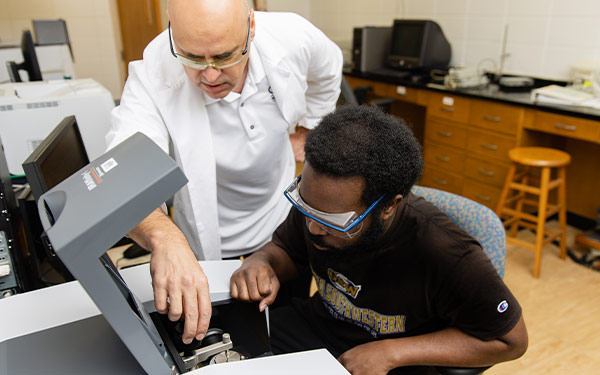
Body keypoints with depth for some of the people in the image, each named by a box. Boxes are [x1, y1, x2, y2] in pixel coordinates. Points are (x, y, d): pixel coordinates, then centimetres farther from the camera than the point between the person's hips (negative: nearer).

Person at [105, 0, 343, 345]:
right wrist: (164, 237, -62)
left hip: (284, 223, 3)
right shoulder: (152, 76, -29)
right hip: (210, 243, -2)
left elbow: (328, 73, 2)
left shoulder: (292, 36, -23)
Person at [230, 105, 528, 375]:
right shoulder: (317, 200, -14)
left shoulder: (442, 253, -28)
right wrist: (262, 262, -20)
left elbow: (511, 340, -14)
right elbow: (285, 248, 6)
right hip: (312, 329, 3)